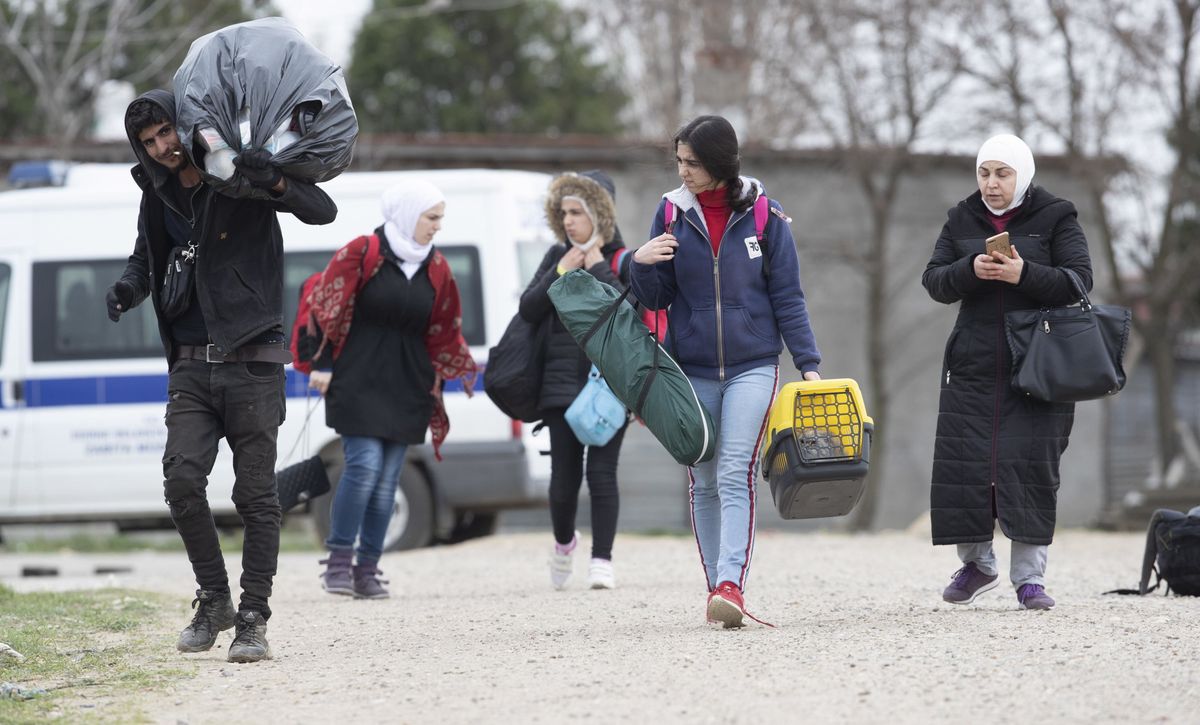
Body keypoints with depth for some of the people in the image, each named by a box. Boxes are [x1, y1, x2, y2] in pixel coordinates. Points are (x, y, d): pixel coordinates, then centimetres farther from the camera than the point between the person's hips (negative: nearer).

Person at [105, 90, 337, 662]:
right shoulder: (159, 198, 10)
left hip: (252, 363, -4)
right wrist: (131, 286, 2)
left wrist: (275, 184, -30)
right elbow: (146, 257, 26)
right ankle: (214, 600, 5)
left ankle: (253, 619, 2)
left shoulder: (240, 181, -4)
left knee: (256, 496, -4)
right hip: (192, 367, 4)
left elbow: (322, 211, -11)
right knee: (181, 478, -12)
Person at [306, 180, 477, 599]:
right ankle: (338, 561, -8)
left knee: (388, 478, 3)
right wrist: (323, 366, -7)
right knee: (365, 465, -16)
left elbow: (443, 331, 19)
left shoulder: (436, 269, 11)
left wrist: (458, 369, 10)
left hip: (407, 386, 5)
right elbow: (327, 310, -4)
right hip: (358, 379, -5)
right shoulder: (361, 254, -5)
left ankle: (367, 570, 8)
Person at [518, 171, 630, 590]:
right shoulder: (557, 257, 11)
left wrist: (598, 268, -13)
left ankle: (601, 560, -3)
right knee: (565, 474, 2)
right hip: (563, 380, 3)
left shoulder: (622, 261, 1)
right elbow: (528, 310, 4)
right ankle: (564, 541, 29)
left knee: (601, 471, -8)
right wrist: (561, 272, -6)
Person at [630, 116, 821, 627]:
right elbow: (656, 298, 7)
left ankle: (732, 585, -25)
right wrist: (642, 265, -14)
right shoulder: (672, 213, 3)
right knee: (703, 483, 6)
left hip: (752, 365, -3)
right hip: (692, 370, 3)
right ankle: (716, 588, 14)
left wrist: (808, 362, -4)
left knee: (736, 475, -16)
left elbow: (788, 297, 2)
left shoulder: (763, 216, -3)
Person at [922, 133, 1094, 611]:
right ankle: (975, 562, 17)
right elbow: (934, 282, 5)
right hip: (973, 363, 3)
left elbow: (1079, 281, -7)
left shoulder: (1055, 218, 2)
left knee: (1030, 465, -8)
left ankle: (1029, 575, -3)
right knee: (964, 463, -1)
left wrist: (1024, 274, -22)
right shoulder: (962, 220, 11)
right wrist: (970, 270, -16)